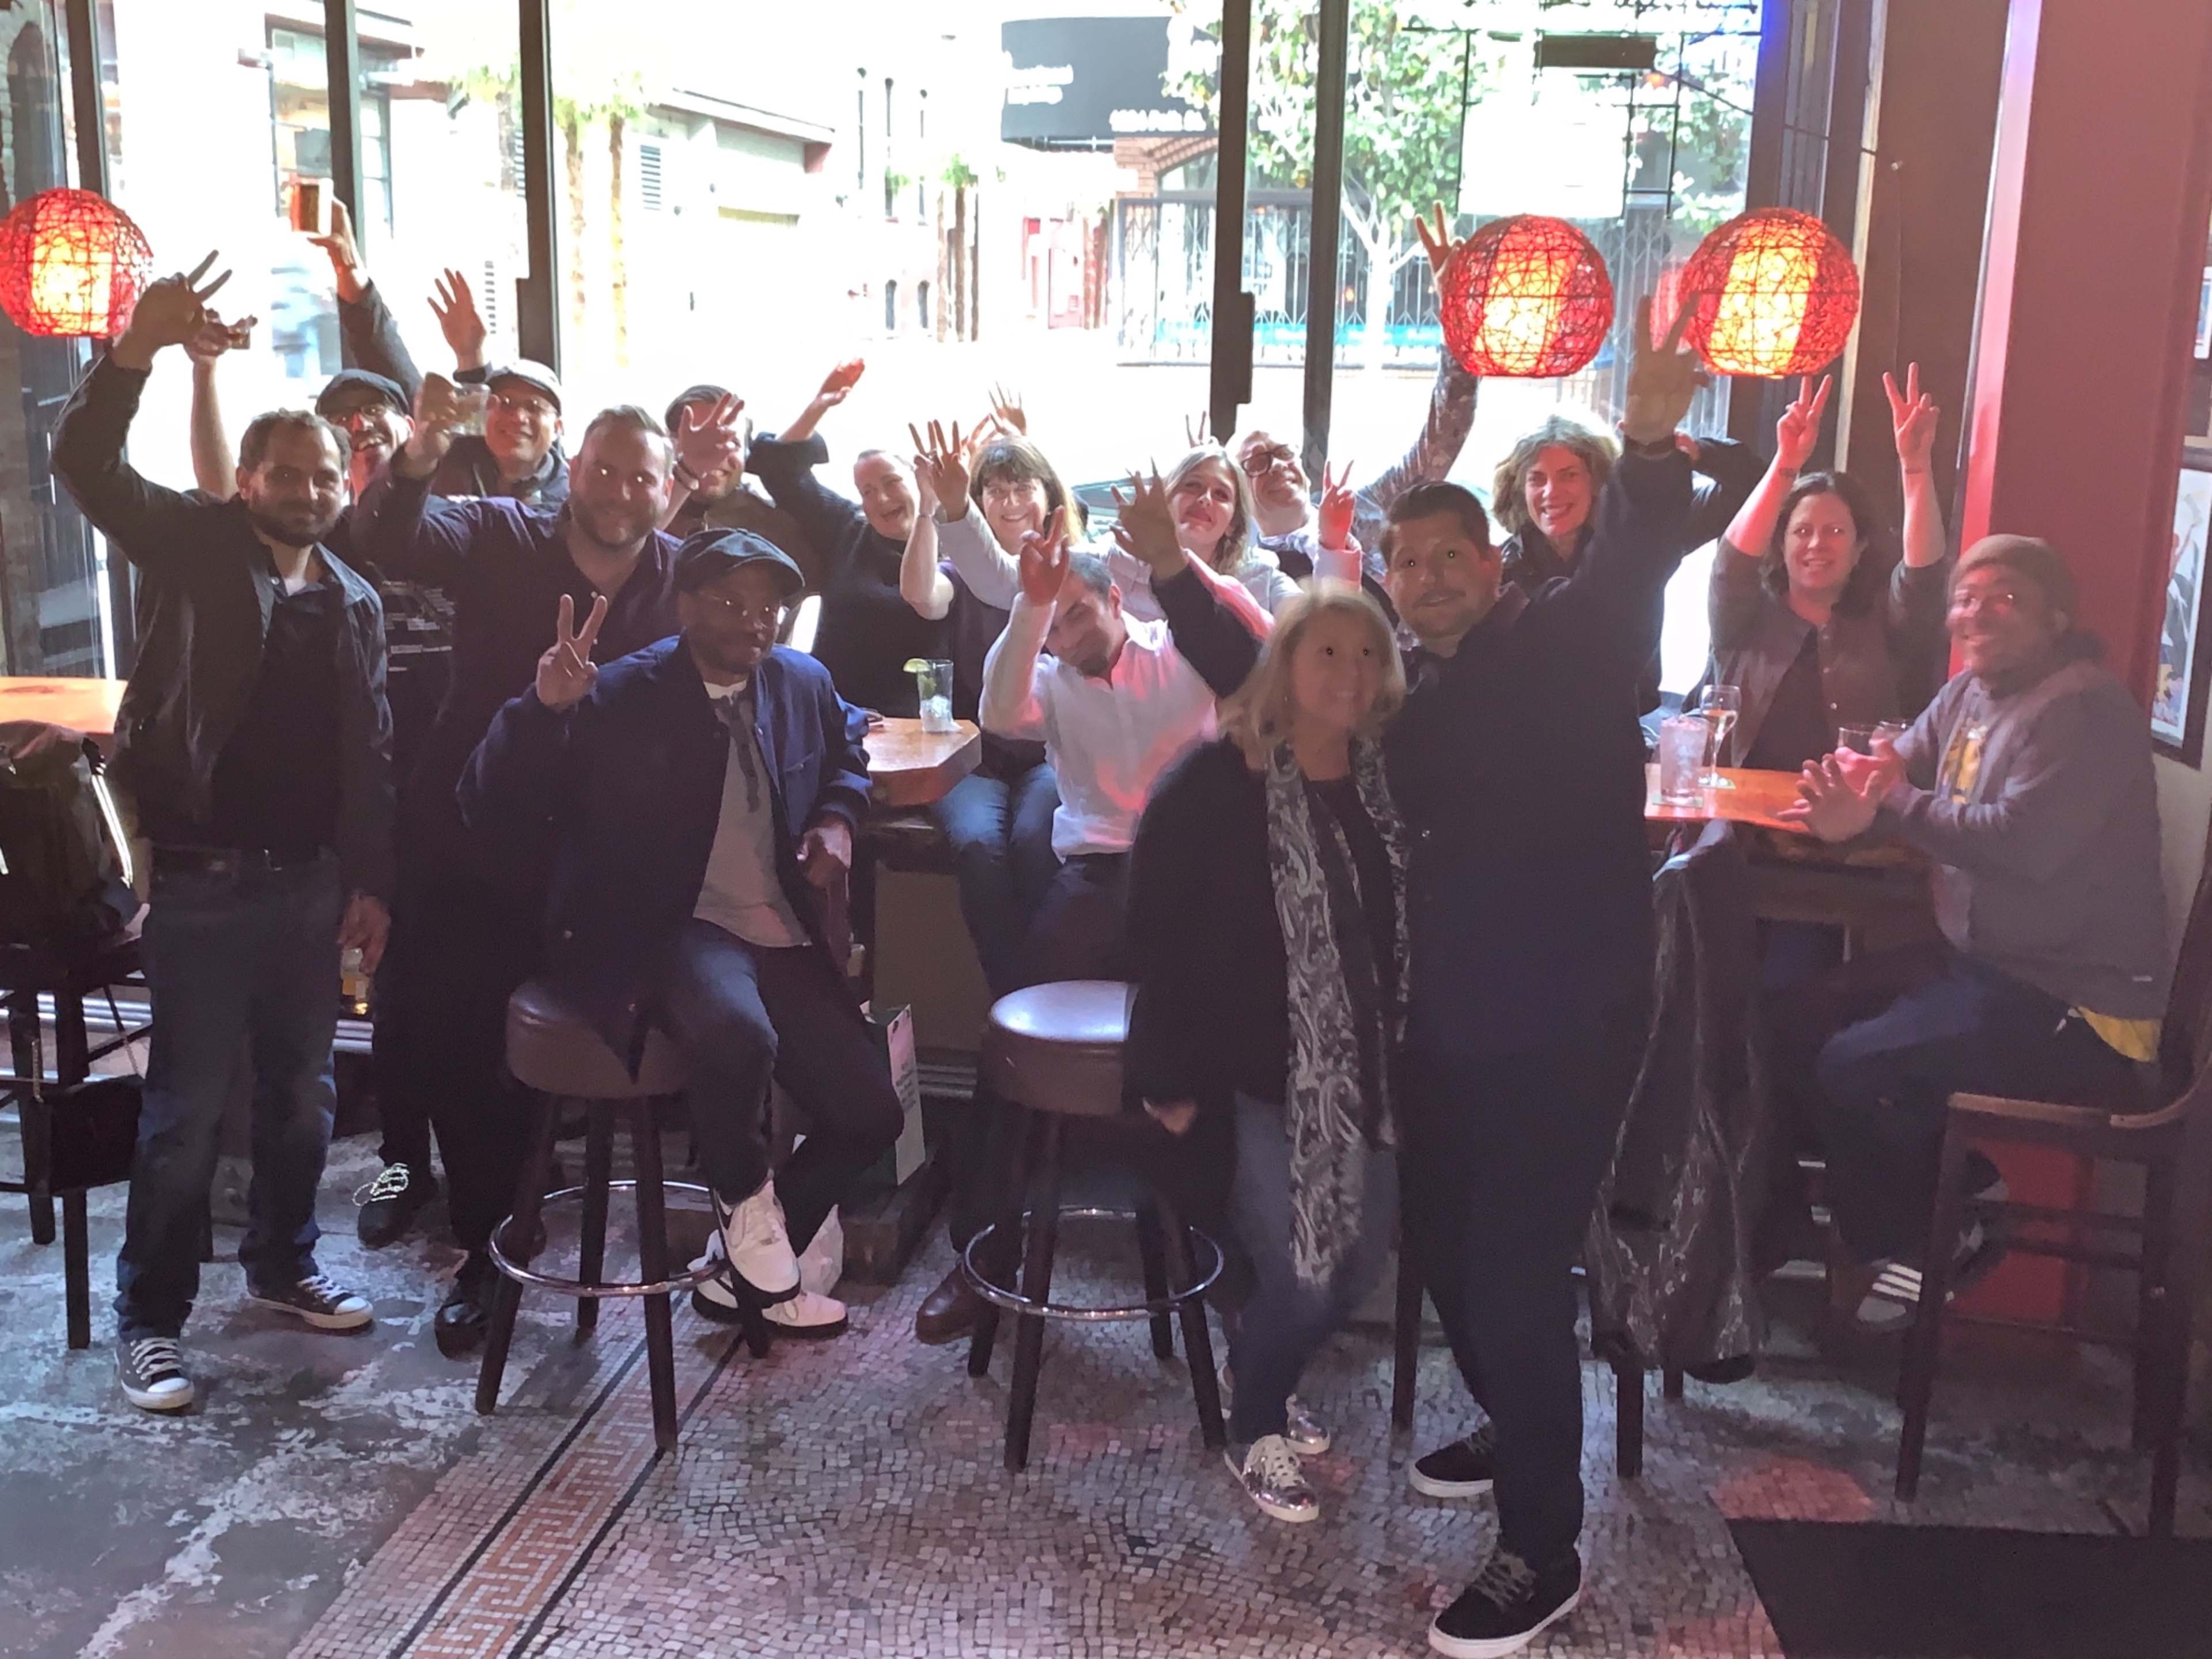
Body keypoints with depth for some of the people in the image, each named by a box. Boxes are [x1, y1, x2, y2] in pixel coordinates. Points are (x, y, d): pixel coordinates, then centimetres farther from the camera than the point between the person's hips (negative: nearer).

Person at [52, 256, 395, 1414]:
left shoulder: (355, 602, 9)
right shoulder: (193, 547, -2)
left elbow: (370, 756, 11)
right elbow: (85, 465, -20)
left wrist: (368, 882, 8)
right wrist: (137, 351, -34)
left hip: (309, 881, 5)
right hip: (201, 880, -5)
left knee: (301, 1095, 16)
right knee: (186, 1109, 1)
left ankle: (281, 1264, 35)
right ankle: (150, 1318, 13)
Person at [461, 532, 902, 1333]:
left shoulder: (804, 683, 7)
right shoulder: (617, 699, -9)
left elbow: (848, 749, 31)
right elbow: (488, 806, -13)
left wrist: (840, 816, 8)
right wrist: (544, 705, -30)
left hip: (782, 937, 6)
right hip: (663, 935, -6)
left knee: (869, 1115, -6)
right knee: (738, 1034, -39)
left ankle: (755, 1267, 20)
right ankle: (745, 1204, -5)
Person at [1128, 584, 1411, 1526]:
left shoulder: (1389, 784, 1)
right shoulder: (1217, 782, -13)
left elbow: (1405, 932, 5)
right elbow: (1156, 929, -11)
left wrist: (1404, 1055, -1)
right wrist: (1172, 1075, -12)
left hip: (1365, 1068, 5)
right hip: (1259, 1069, -5)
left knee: (1365, 1256, 10)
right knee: (1302, 1276, -5)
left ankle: (1263, 1368, 41)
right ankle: (1253, 1430, 24)